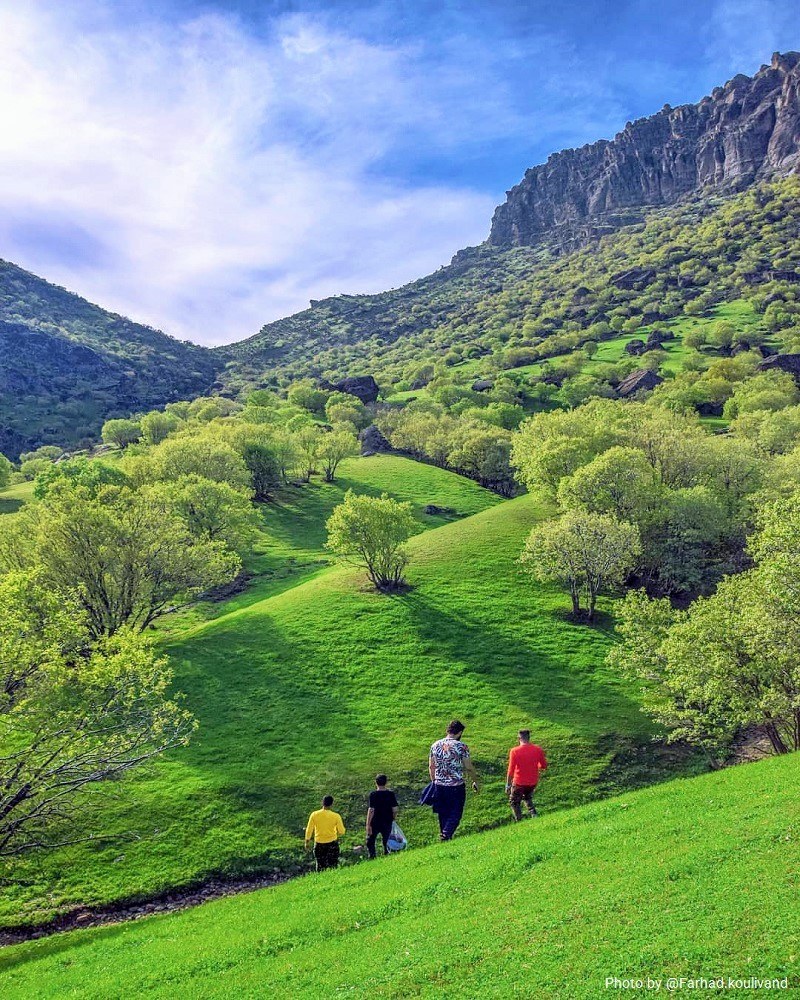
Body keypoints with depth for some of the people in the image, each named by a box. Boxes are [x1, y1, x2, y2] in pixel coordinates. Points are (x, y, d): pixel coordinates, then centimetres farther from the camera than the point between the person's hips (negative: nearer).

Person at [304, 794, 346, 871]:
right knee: (332, 865, 13)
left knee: (320, 865, 15)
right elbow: (342, 832, -8)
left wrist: (307, 842, 9)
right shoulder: (336, 816, -15)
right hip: (332, 843, -1)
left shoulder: (314, 814, -11)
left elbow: (309, 830, -4)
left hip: (319, 843, 1)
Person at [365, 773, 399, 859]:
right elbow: (395, 809, -6)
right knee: (386, 843, 20)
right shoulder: (391, 794, -8)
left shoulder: (373, 794, -16)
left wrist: (368, 824, -15)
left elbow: (371, 810, -19)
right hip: (387, 823, 3)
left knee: (370, 842, 14)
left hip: (375, 823, -3)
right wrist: (393, 817, 13)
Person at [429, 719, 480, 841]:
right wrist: (475, 781, 8)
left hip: (439, 785, 5)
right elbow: (469, 767, -7)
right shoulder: (461, 746, -11)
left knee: (443, 814, 17)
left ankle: (443, 835, 24)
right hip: (456, 786, -5)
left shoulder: (435, 745, 2)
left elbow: (431, 766, 9)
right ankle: (446, 835, -10)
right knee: (456, 813, 5)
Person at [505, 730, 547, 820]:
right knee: (528, 798, 30)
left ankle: (519, 820, 6)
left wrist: (508, 785, -4)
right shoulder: (538, 750, -8)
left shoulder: (514, 751, -17)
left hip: (519, 782, -4)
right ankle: (533, 813, 10)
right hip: (533, 782, 4)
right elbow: (544, 766, 5)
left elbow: (511, 770, -13)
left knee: (514, 802, 17)